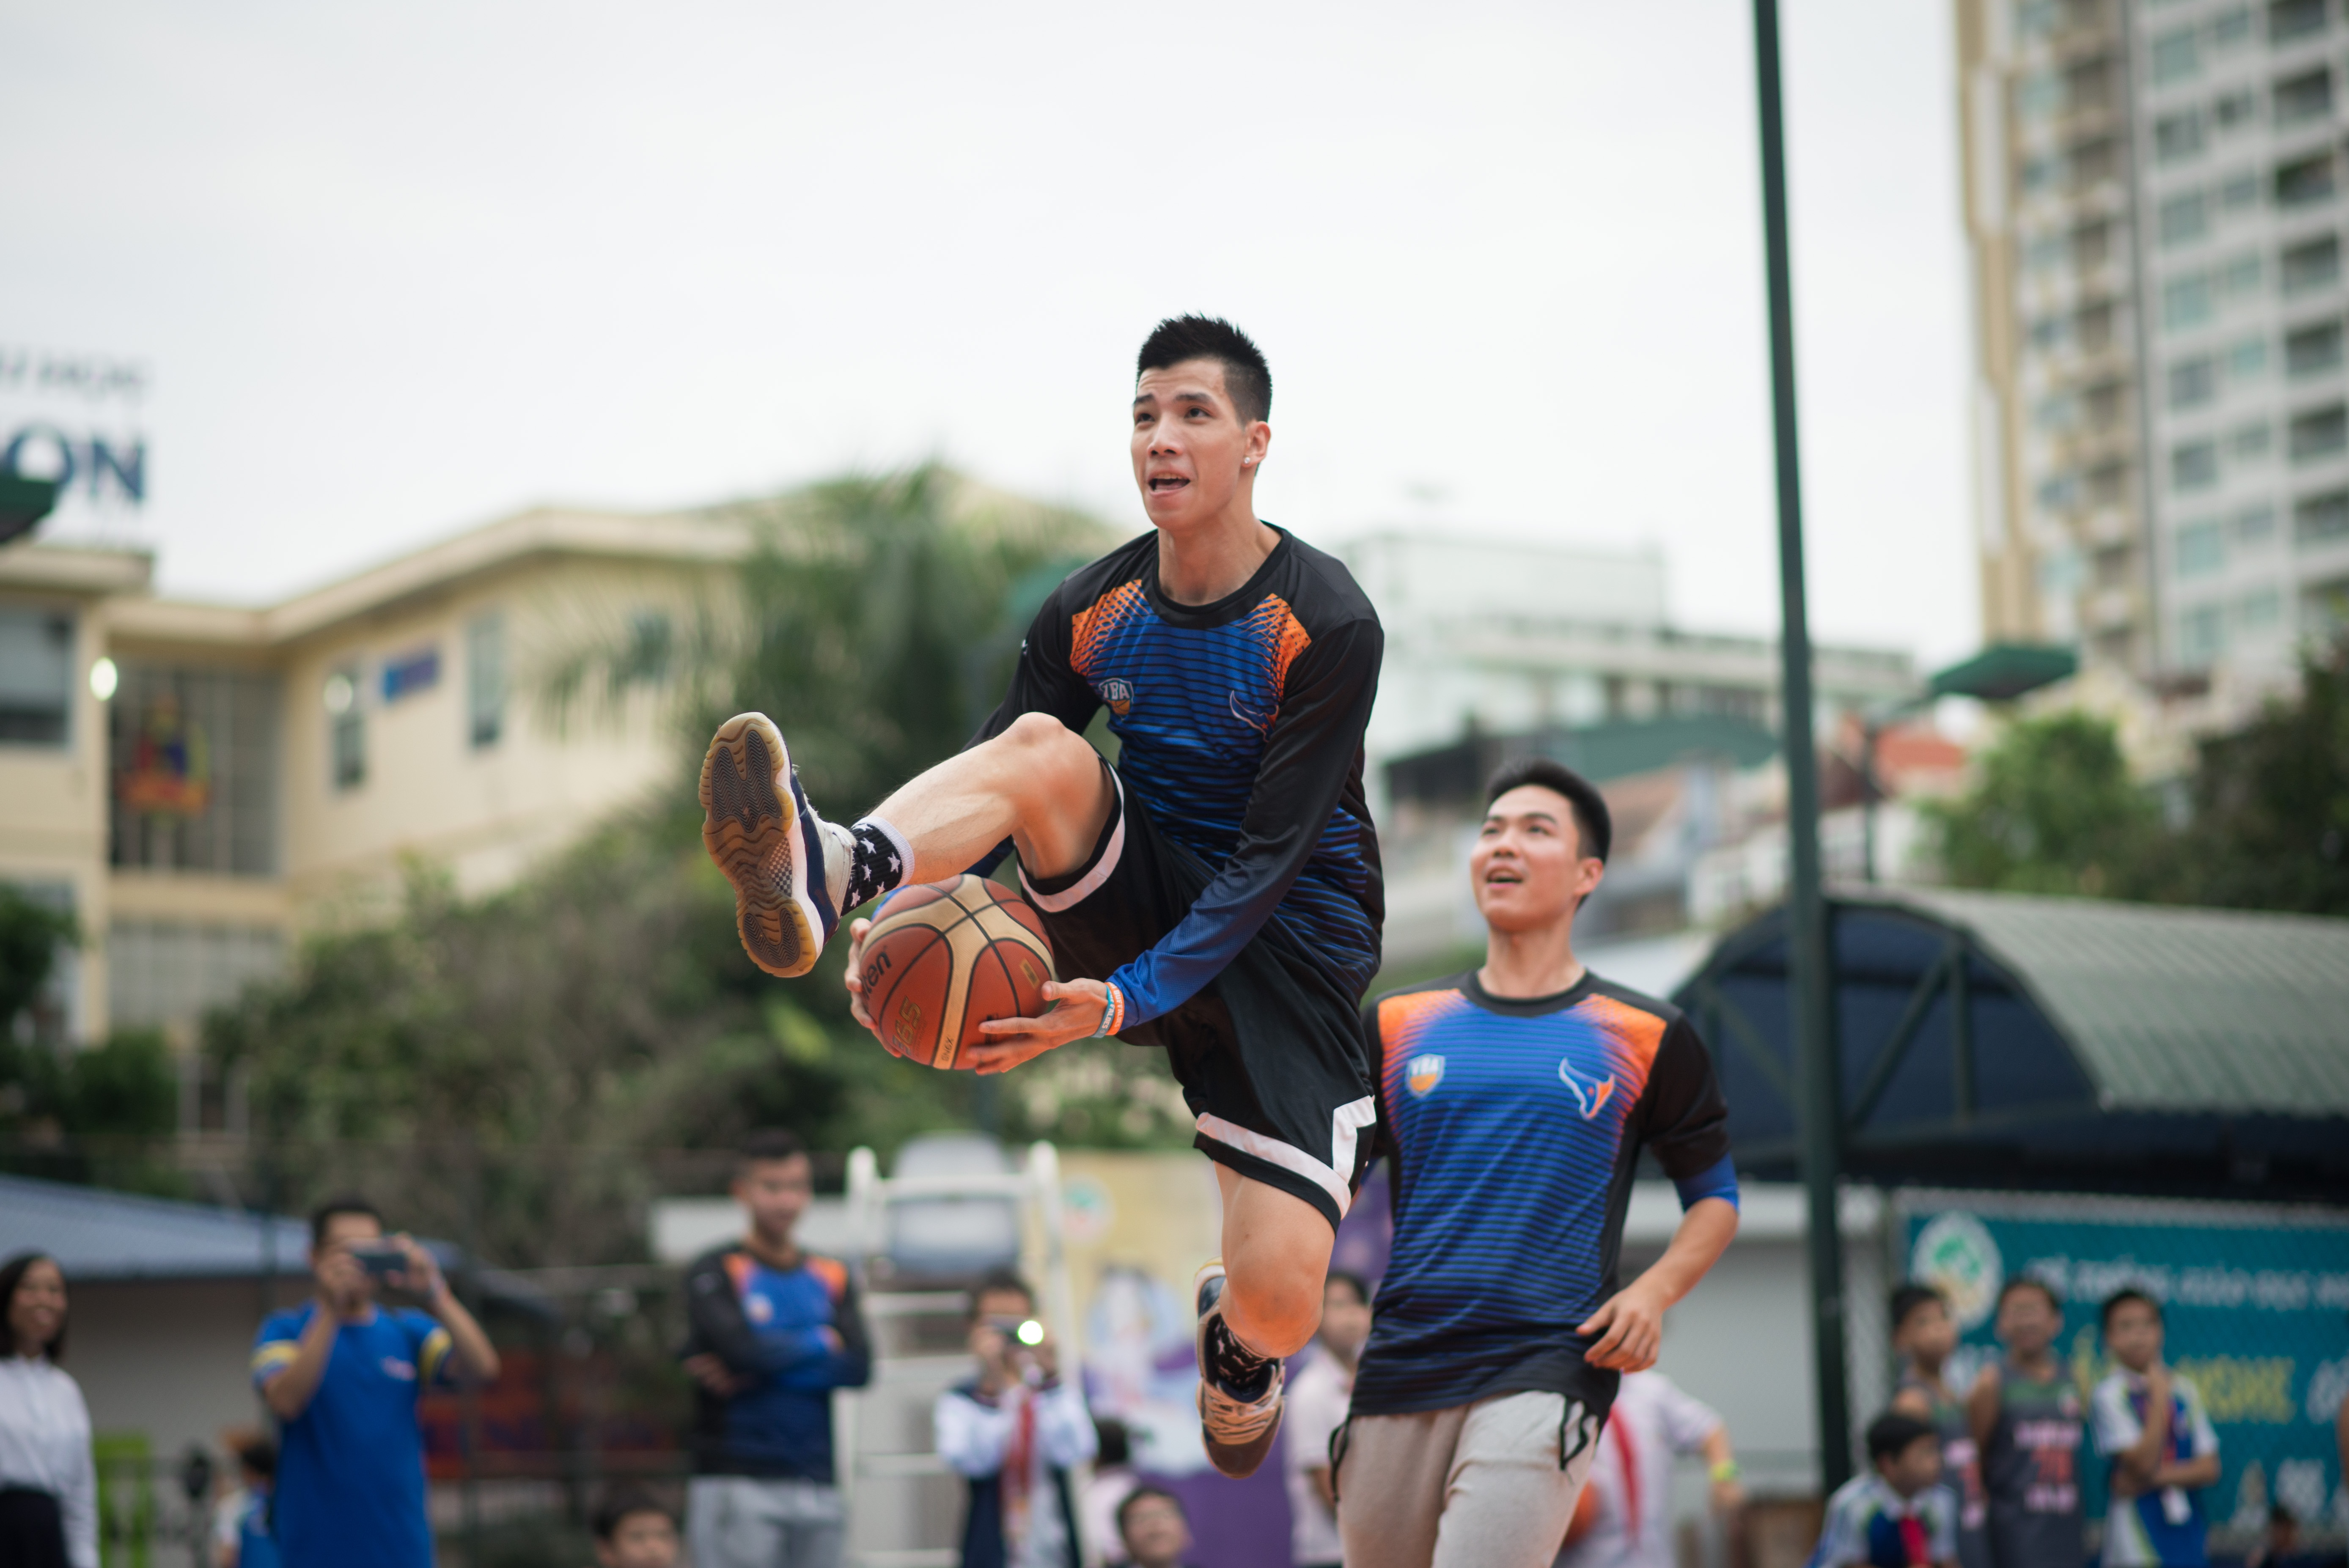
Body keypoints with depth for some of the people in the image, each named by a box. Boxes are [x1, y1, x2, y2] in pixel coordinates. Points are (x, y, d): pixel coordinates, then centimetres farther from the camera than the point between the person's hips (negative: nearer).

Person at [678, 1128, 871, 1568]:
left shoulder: (832, 1278, 15)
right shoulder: (715, 1272, 1)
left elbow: (859, 1366, 1)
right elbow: (744, 1347, -15)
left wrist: (754, 1377, -8)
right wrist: (822, 1341, 1)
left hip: (818, 1487, 5)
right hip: (736, 1484, -5)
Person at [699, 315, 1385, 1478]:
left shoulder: (1328, 626, -16)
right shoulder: (1091, 611, -1)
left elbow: (1270, 859, -21)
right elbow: (991, 790, 0)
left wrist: (1127, 1000, -31)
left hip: (1288, 936, -3)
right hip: (1144, 894, 4)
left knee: (1277, 1303, -19)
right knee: (1041, 746, -25)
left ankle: (1237, 1344, 20)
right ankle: (830, 879, -50)